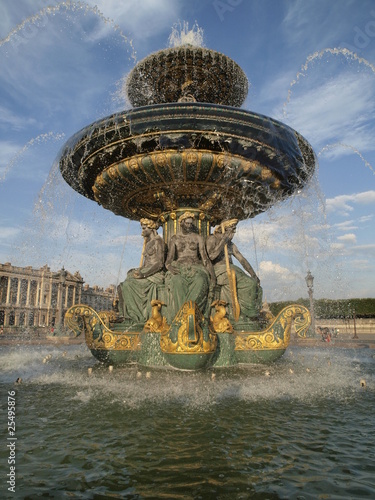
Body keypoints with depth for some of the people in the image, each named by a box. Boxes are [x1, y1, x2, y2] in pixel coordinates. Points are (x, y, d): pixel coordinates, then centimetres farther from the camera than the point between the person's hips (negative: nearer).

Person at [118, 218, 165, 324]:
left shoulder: (158, 241, -7)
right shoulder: (148, 243, 21)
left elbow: (160, 264, -16)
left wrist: (143, 274, -19)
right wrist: (139, 271, 2)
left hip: (155, 275, -8)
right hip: (146, 273, 8)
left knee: (129, 284, -23)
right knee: (124, 286, -10)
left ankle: (137, 315, -14)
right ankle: (130, 314, -15)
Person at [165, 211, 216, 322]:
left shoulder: (198, 238, 19)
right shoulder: (174, 238, 19)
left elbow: (204, 257, 8)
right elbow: (170, 256, 5)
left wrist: (212, 273, -9)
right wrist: (169, 266, -22)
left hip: (196, 267, 1)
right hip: (179, 267, 0)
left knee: (201, 280, -39)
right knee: (178, 282, -40)